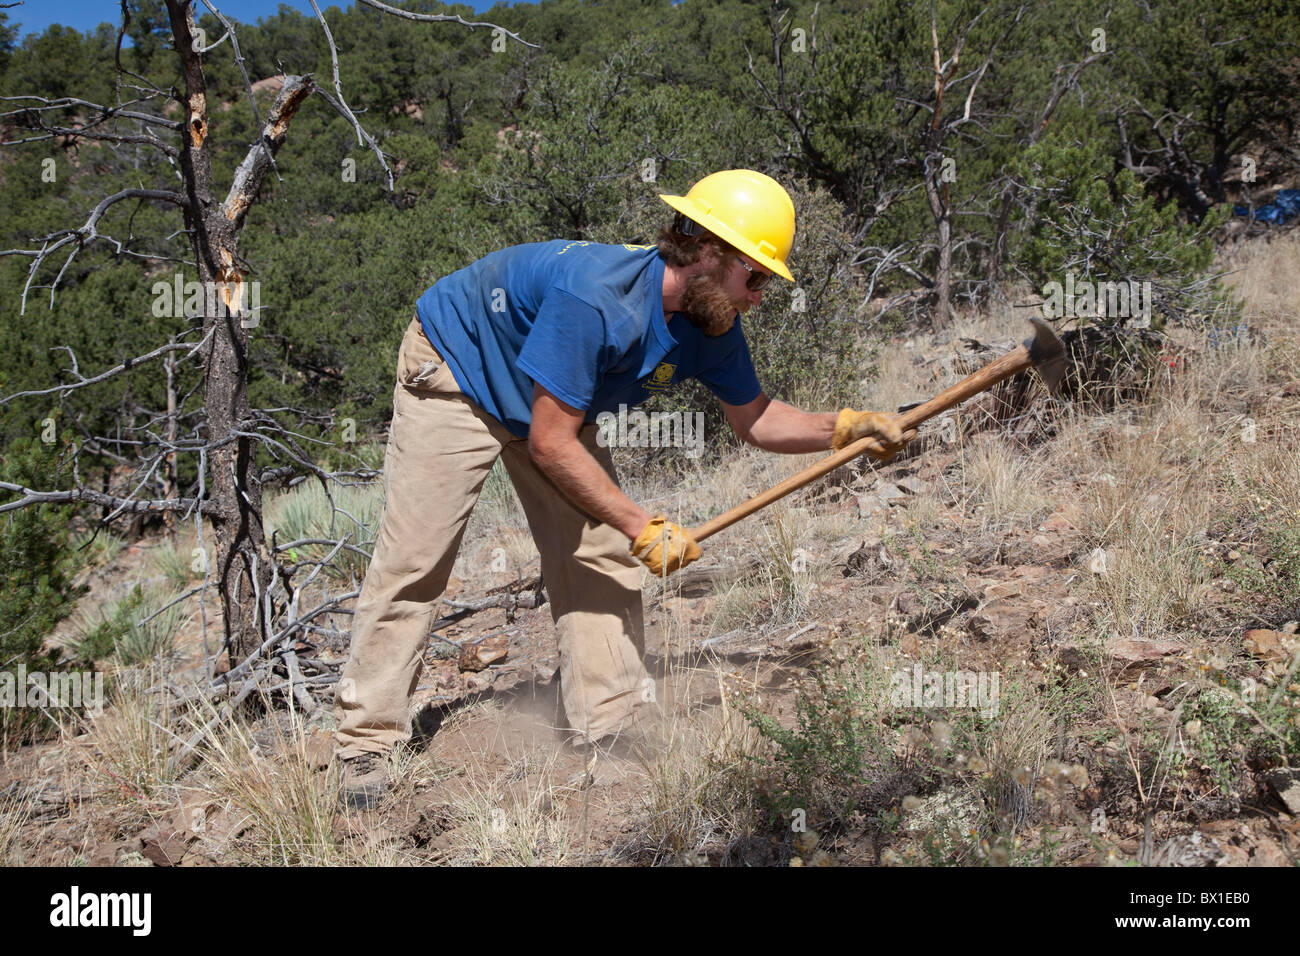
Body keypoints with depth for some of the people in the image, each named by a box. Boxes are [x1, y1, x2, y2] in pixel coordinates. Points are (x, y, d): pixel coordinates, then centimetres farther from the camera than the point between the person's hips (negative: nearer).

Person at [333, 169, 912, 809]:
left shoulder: (712, 326, -15)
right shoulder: (592, 299, -39)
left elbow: (754, 419, -1)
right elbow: (549, 444, -34)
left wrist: (843, 428, -18)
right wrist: (642, 527, -30)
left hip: (551, 402, 7)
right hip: (454, 372, -7)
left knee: (599, 557, -1)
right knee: (412, 564, -9)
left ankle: (607, 732, 8)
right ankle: (366, 742, 2)